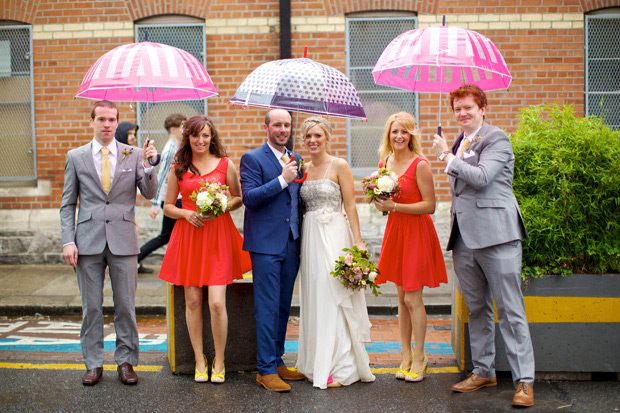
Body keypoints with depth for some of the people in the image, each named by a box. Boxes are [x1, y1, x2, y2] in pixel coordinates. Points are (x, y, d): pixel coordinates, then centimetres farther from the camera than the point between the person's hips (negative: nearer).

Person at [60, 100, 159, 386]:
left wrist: (148, 166, -16)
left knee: (126, 305, 4)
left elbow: (149, 194, 1)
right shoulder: (76, 157, 7)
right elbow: (68, 204, 8)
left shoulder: (133, 155, 5)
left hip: (123, 241, 0)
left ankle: (126, 361, 17)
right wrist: (68, 241, -1)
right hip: (88, 241, 1)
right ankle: (93, 363, 18)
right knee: (91, 306, 6)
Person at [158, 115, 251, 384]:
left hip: (218, 235, -2)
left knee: (217, 303, -8)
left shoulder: (225, 165, 5)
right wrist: (186, 213, -7)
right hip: (188, 236, 2)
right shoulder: (178, 168, 8)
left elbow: (239, 199, 11)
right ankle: (200, 360, 18)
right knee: (193, 302, 4)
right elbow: (168, 206, 12)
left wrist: (221, 207, -8)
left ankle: (218, 362, 9)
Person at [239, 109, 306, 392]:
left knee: (284, 306, 12)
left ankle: (277, 362, 23)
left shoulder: (296, 159, 15)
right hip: (265, 243, -6)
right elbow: (249, 197, -15)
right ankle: (266, 370, 1)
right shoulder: (252, 159, -4)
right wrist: (282, 179, -18)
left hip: (292, 243, 6)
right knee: (268, 307, -5)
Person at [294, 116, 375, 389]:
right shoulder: (303, 169, 13)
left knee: (333, 297, -5)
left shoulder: (339, 166, -4)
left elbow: (350, 205, -8)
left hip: (334, 235, -6)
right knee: (314, 298, 8)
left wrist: (358, 242, -13)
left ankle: (340, 367, 2)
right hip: (309, 236, 6)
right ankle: (317, 362, 17)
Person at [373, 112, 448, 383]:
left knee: (412, 298, -2)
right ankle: (406, 354, 19)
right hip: (395, 230, 6)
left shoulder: (420, 164, -13)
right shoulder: (385, 162, 8)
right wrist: (381, 204, -2)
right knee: (401, 298, 10)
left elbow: (430, 206, -15)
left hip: (417, 233, -6)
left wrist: (394, 206, -20)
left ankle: (419, 356, 12)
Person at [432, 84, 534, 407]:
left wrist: (447, 156, -9)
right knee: (476, 309, 13)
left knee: (510, 309, -6)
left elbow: (481, 178, -18)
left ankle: (524, 380, -3)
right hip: (464, 238, 8)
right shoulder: (459, 143, 20)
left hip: (495, 235, -8)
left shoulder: (496, 138, -4)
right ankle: (483, 371, 23)